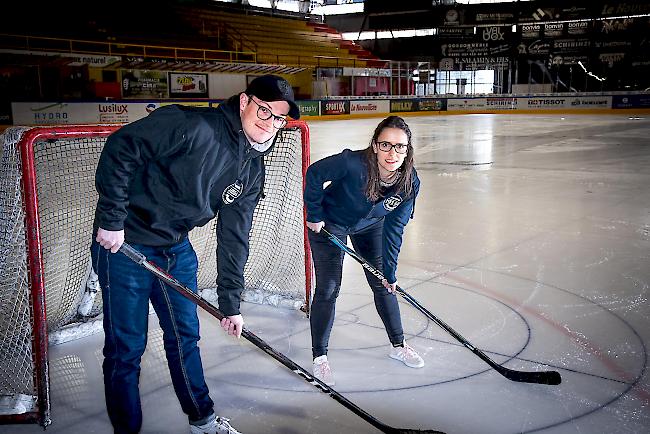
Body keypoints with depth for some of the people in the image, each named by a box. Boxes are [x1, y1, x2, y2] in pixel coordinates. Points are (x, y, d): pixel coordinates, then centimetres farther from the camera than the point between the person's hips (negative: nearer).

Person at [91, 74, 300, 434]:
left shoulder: (253, 171, 1)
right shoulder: (193, 125, -23)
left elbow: (233, 239, 5)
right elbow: (120, 148, -23)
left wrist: (230, 303, 5)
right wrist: (111, 220, -22)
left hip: (177, 249, 7)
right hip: (124, 243, -7)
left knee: (185, 335, 18)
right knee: (126, 348, 3)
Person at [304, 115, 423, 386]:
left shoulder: (410, 183, -24)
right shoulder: (352, 163, -38)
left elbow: (393, 230, -16)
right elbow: (314, 175, -22)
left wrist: (390, 272, -15)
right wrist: (314, 215, -16)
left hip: (370, 226, 4)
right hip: (329, 224, -4)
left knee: (383, 285, 10)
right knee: (328, 289, -5)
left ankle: (398, 345, 30)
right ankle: (319, 357, 10)